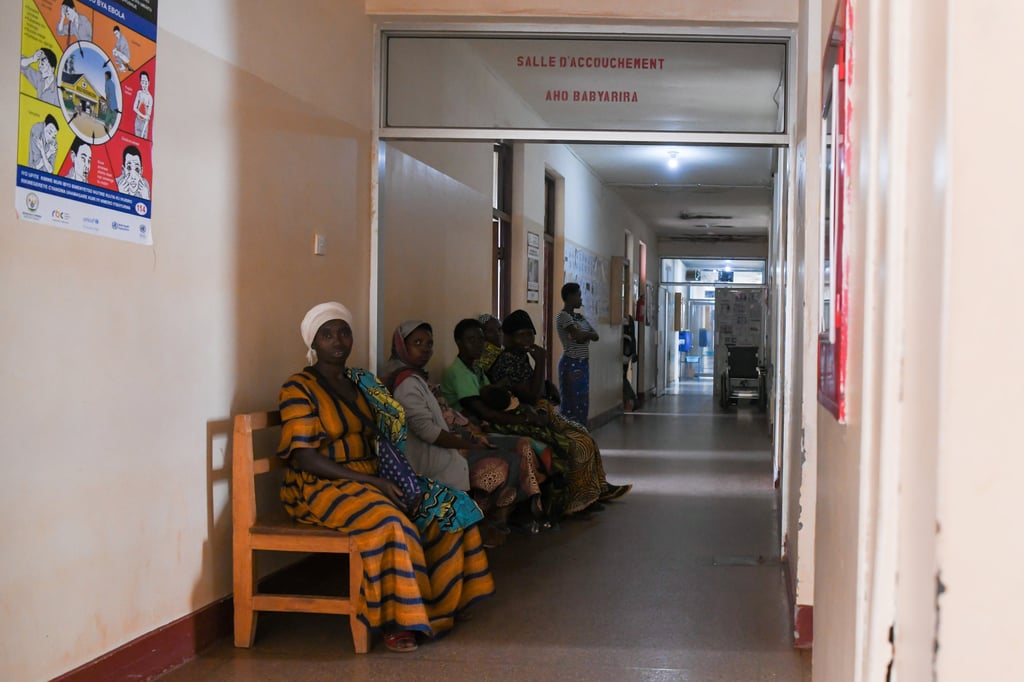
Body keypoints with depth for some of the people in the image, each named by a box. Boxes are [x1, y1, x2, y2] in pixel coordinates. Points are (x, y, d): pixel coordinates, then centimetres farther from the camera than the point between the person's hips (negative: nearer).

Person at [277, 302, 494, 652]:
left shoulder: (362, 382, 14)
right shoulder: (299, 388, -8)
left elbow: (387, 433, 14)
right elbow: (304, 457, -16)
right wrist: (371, 482, -23)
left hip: (371, 481, 7)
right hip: (321, 488, -7)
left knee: (444, 508, -11)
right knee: (389, 521, -34)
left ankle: (440, 602, -4)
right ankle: (396, 620, -21)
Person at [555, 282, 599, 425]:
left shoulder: (579, 316, 15)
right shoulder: (563, 316, -11)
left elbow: (596, 337, 9)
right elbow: (579, 337, -21)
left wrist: (584, 334, -9)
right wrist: (588, 333, -1)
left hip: (583, 363, 9)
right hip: (571, 364, -9)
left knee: (582, 402, 9)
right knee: (571, 402, -7)